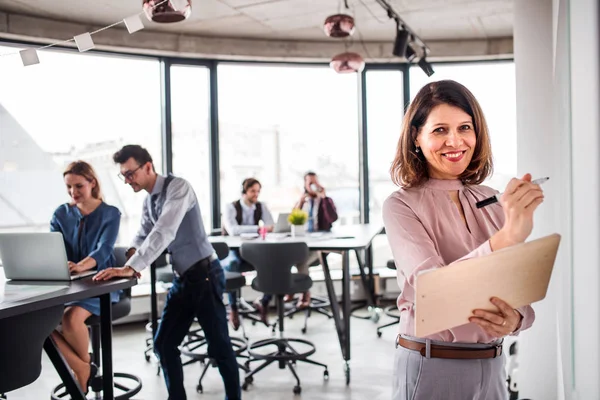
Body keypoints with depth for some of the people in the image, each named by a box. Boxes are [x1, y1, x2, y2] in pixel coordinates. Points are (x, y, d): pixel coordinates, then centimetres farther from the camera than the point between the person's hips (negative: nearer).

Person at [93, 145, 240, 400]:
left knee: (219, 346, 0)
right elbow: (143, 235, 17)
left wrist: (132, 267, -34)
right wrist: (131, 255, -7)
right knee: (164, 344, 10)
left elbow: (164, 233, -28)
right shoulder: (149, 200, 11)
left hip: (204, 275, -8)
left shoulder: (177, 187, -16)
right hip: (182, 279, 9)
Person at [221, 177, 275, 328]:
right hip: (232, 250, -4)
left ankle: (263, 301, 1)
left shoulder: (261, 207, 4)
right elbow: (233, 230, -26)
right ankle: (233, 308, -22)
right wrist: (258, 228, -31)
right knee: (232, 263, -39)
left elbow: (271, 227, -5)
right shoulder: (231, 207, -10)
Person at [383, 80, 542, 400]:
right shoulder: (401, 205, -12)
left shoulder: (495, 203, 1)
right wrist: (507, 237, -37)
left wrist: (515, 319, -21)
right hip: (430, 367, -4)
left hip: (493, 365, 4)